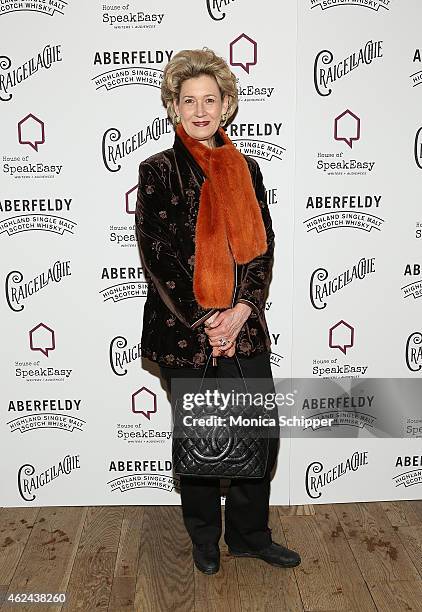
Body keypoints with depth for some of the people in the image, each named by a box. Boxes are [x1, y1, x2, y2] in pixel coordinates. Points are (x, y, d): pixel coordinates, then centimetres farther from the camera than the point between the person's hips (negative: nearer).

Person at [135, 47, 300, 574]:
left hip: (244, 327, 4)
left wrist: (243, 308, -8)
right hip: (184, 332, -3)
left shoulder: (246, 169, 9)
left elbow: (263, 245, 6)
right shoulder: (158, 171, -3)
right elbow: (157, 254, -8)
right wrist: (202, 320, -11)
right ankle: (205, 540, 35)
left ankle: (249, 535, 33)